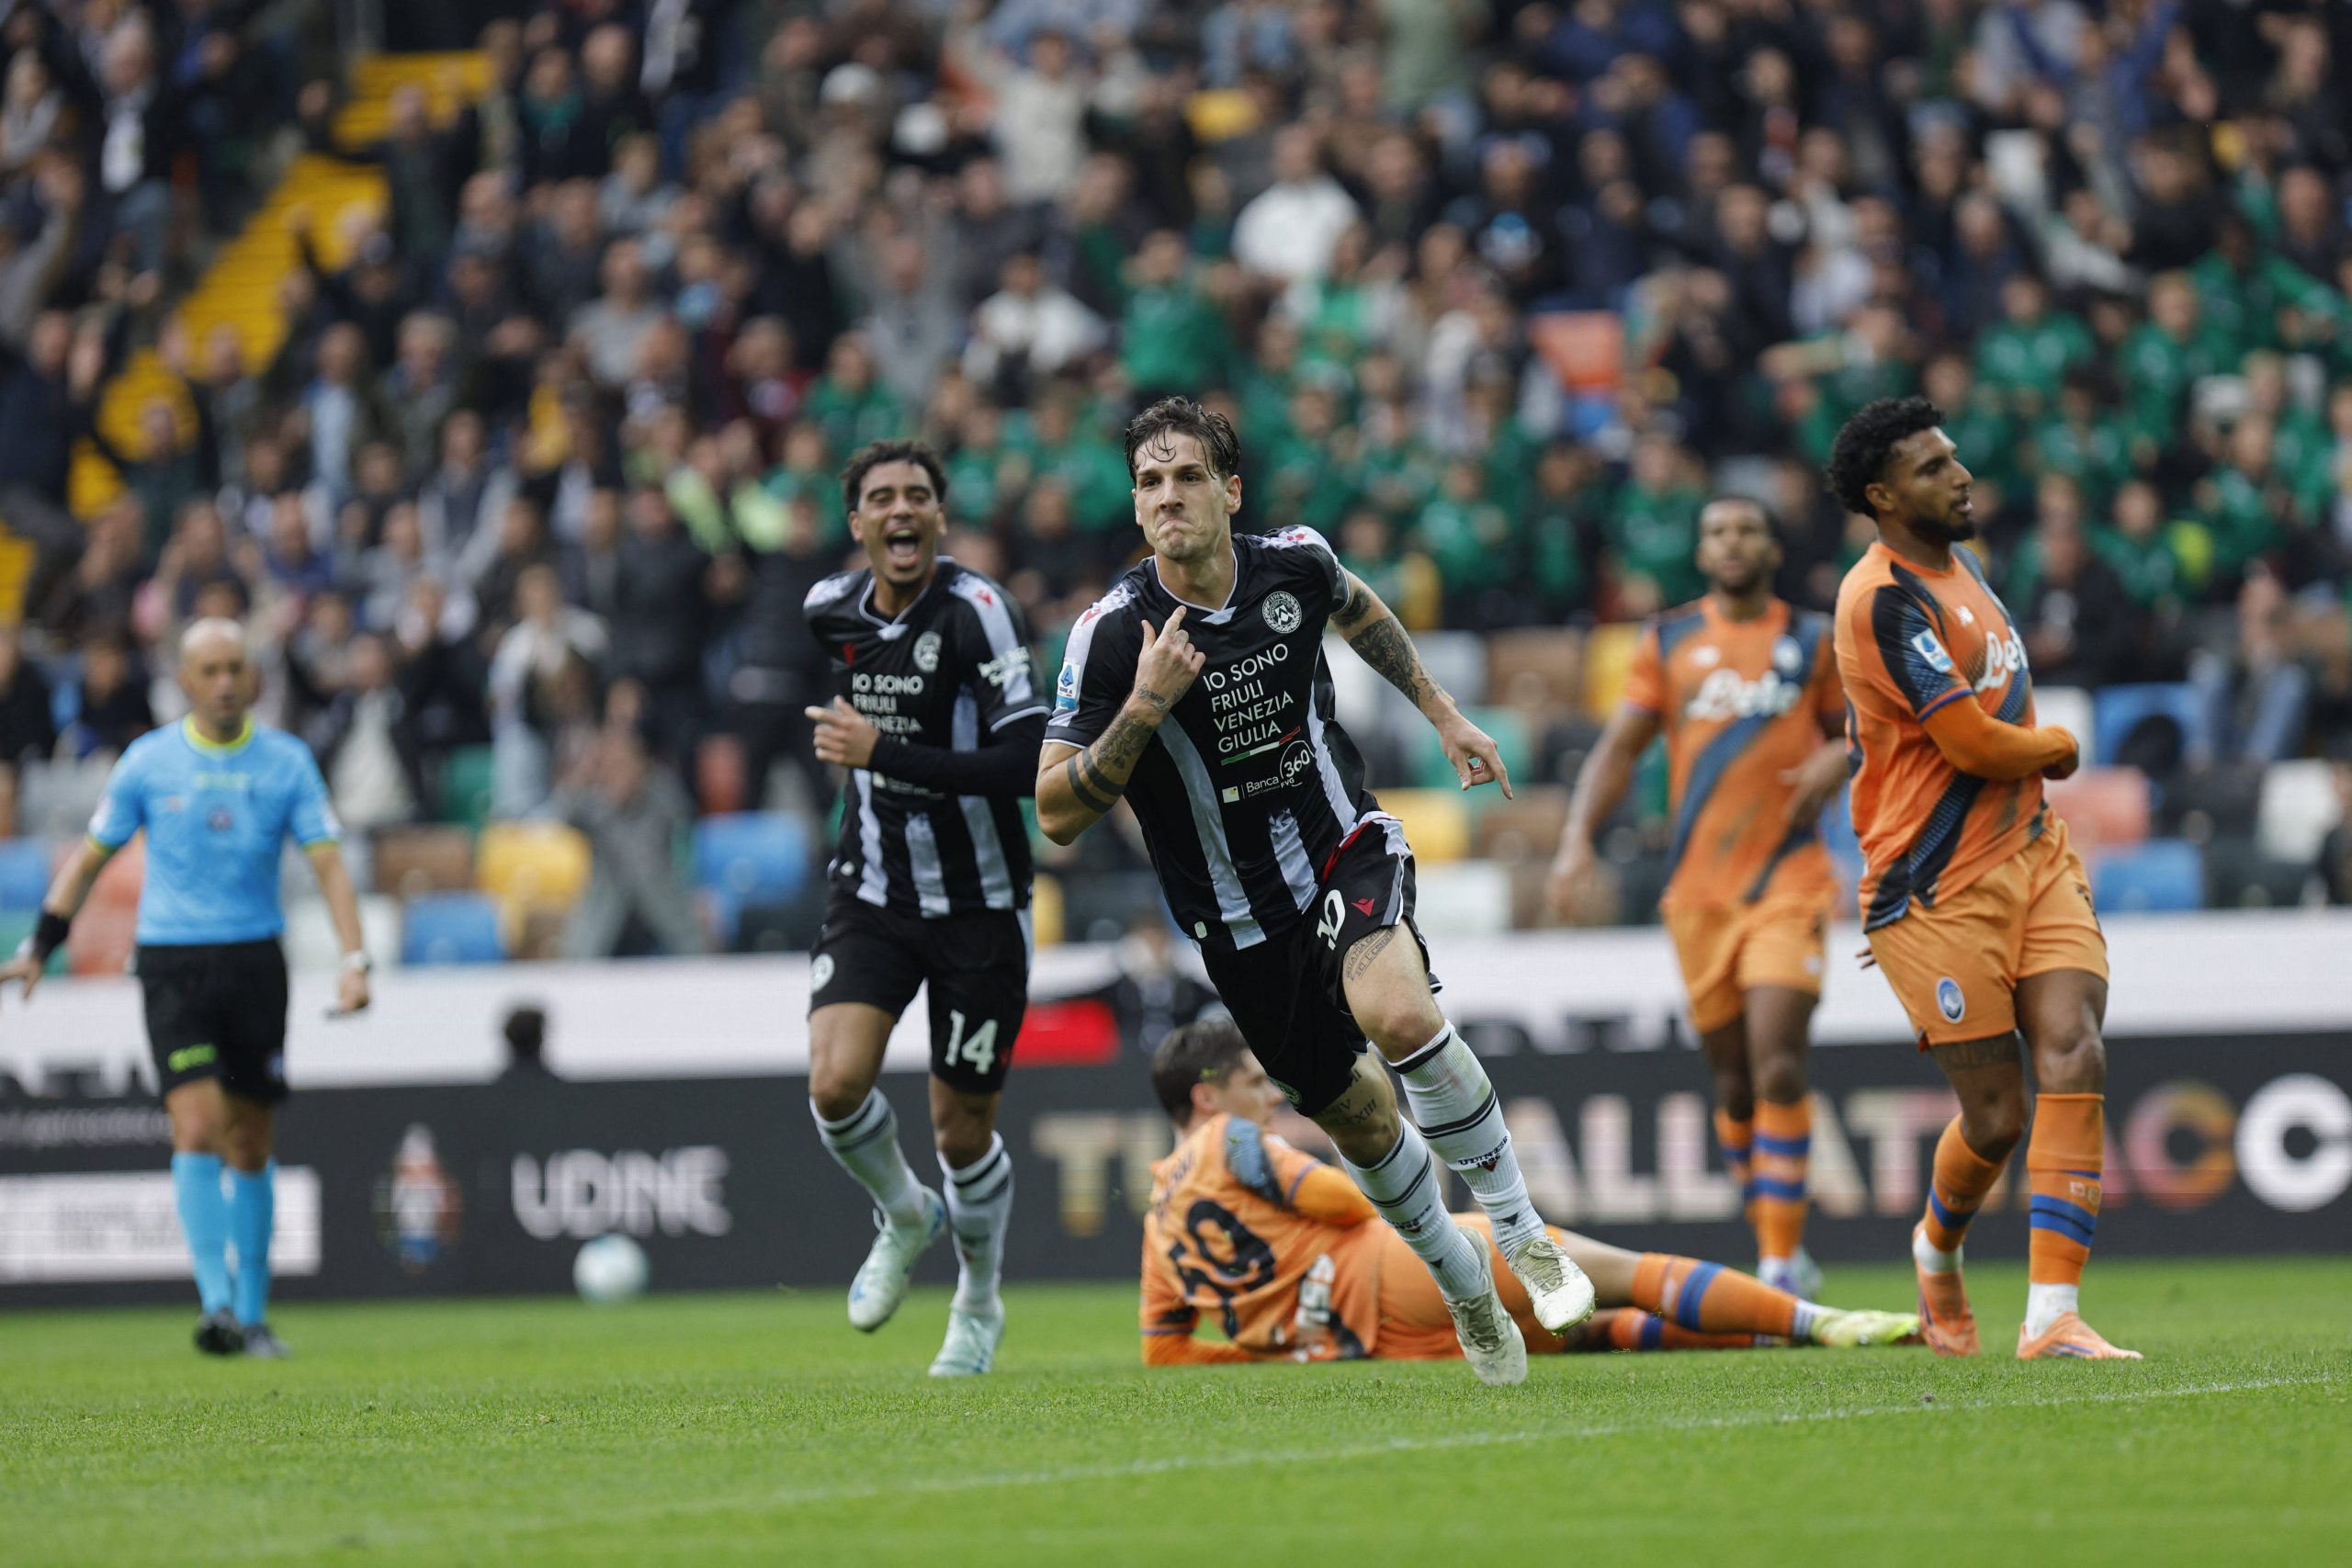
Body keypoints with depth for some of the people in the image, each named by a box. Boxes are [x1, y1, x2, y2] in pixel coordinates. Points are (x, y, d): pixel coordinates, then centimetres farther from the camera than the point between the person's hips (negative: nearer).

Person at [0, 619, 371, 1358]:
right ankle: (216, 1303, -20)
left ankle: (251, 1314, 20)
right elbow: (92, 853, 9)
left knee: (251, 1144, 8)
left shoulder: (286, 762, 1)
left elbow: (327, 860, -1)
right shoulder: (148, 762, 0)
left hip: (254, 959, 2)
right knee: (198, 1125, -17)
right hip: (172, 960, -2)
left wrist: (354, 959, -13)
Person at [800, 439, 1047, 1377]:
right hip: (873, 894, 4)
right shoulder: (831, 611, 1)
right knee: (836, 1083, -18)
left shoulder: (976, 611, -17)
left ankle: (980, 1301, 32)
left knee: (961, 1128, 5)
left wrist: (887, 756, -26)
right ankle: (905, 1217, 14)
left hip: (980, 904, -4)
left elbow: (1027, 762, -25)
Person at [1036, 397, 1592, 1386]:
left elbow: (1358, 611, 19)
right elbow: (1057, 813, -19)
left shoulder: (1294, 563, -9)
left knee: (1398, 1015, -30)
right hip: (1238, 914, 0)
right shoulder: (1112, 634, -18)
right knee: (1358, 1121, 8)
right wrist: (1145, 706, -31)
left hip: (1347, 846, 0)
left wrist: (1442, 714, 22)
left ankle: (1521, 1232, -12)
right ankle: (1464, 1290, 35)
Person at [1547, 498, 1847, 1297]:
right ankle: (1779, 1255, 20)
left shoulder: (1814, 639, 7)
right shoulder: (1668, 641, 9)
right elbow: (1618, 749, 8)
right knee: (1733, 1079, 6)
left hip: (1788, 880, -2)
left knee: (1777, 1065, -17)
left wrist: (1837, 760, -8)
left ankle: (1781, 1263, -14)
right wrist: (1577, 836, -6)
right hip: (1699, 891, 2)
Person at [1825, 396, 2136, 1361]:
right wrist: (2058, 748, 0)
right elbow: (1973, 744, -20)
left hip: (2031, 856, 7)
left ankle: (2052, 1316, -15)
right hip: (1938, 891, -7)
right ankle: (1937, 1248, 31)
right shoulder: (1886, 599, -16)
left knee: (2074, 1061, -13)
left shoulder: (1957, 564, 15)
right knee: (1996, 1113, -3)